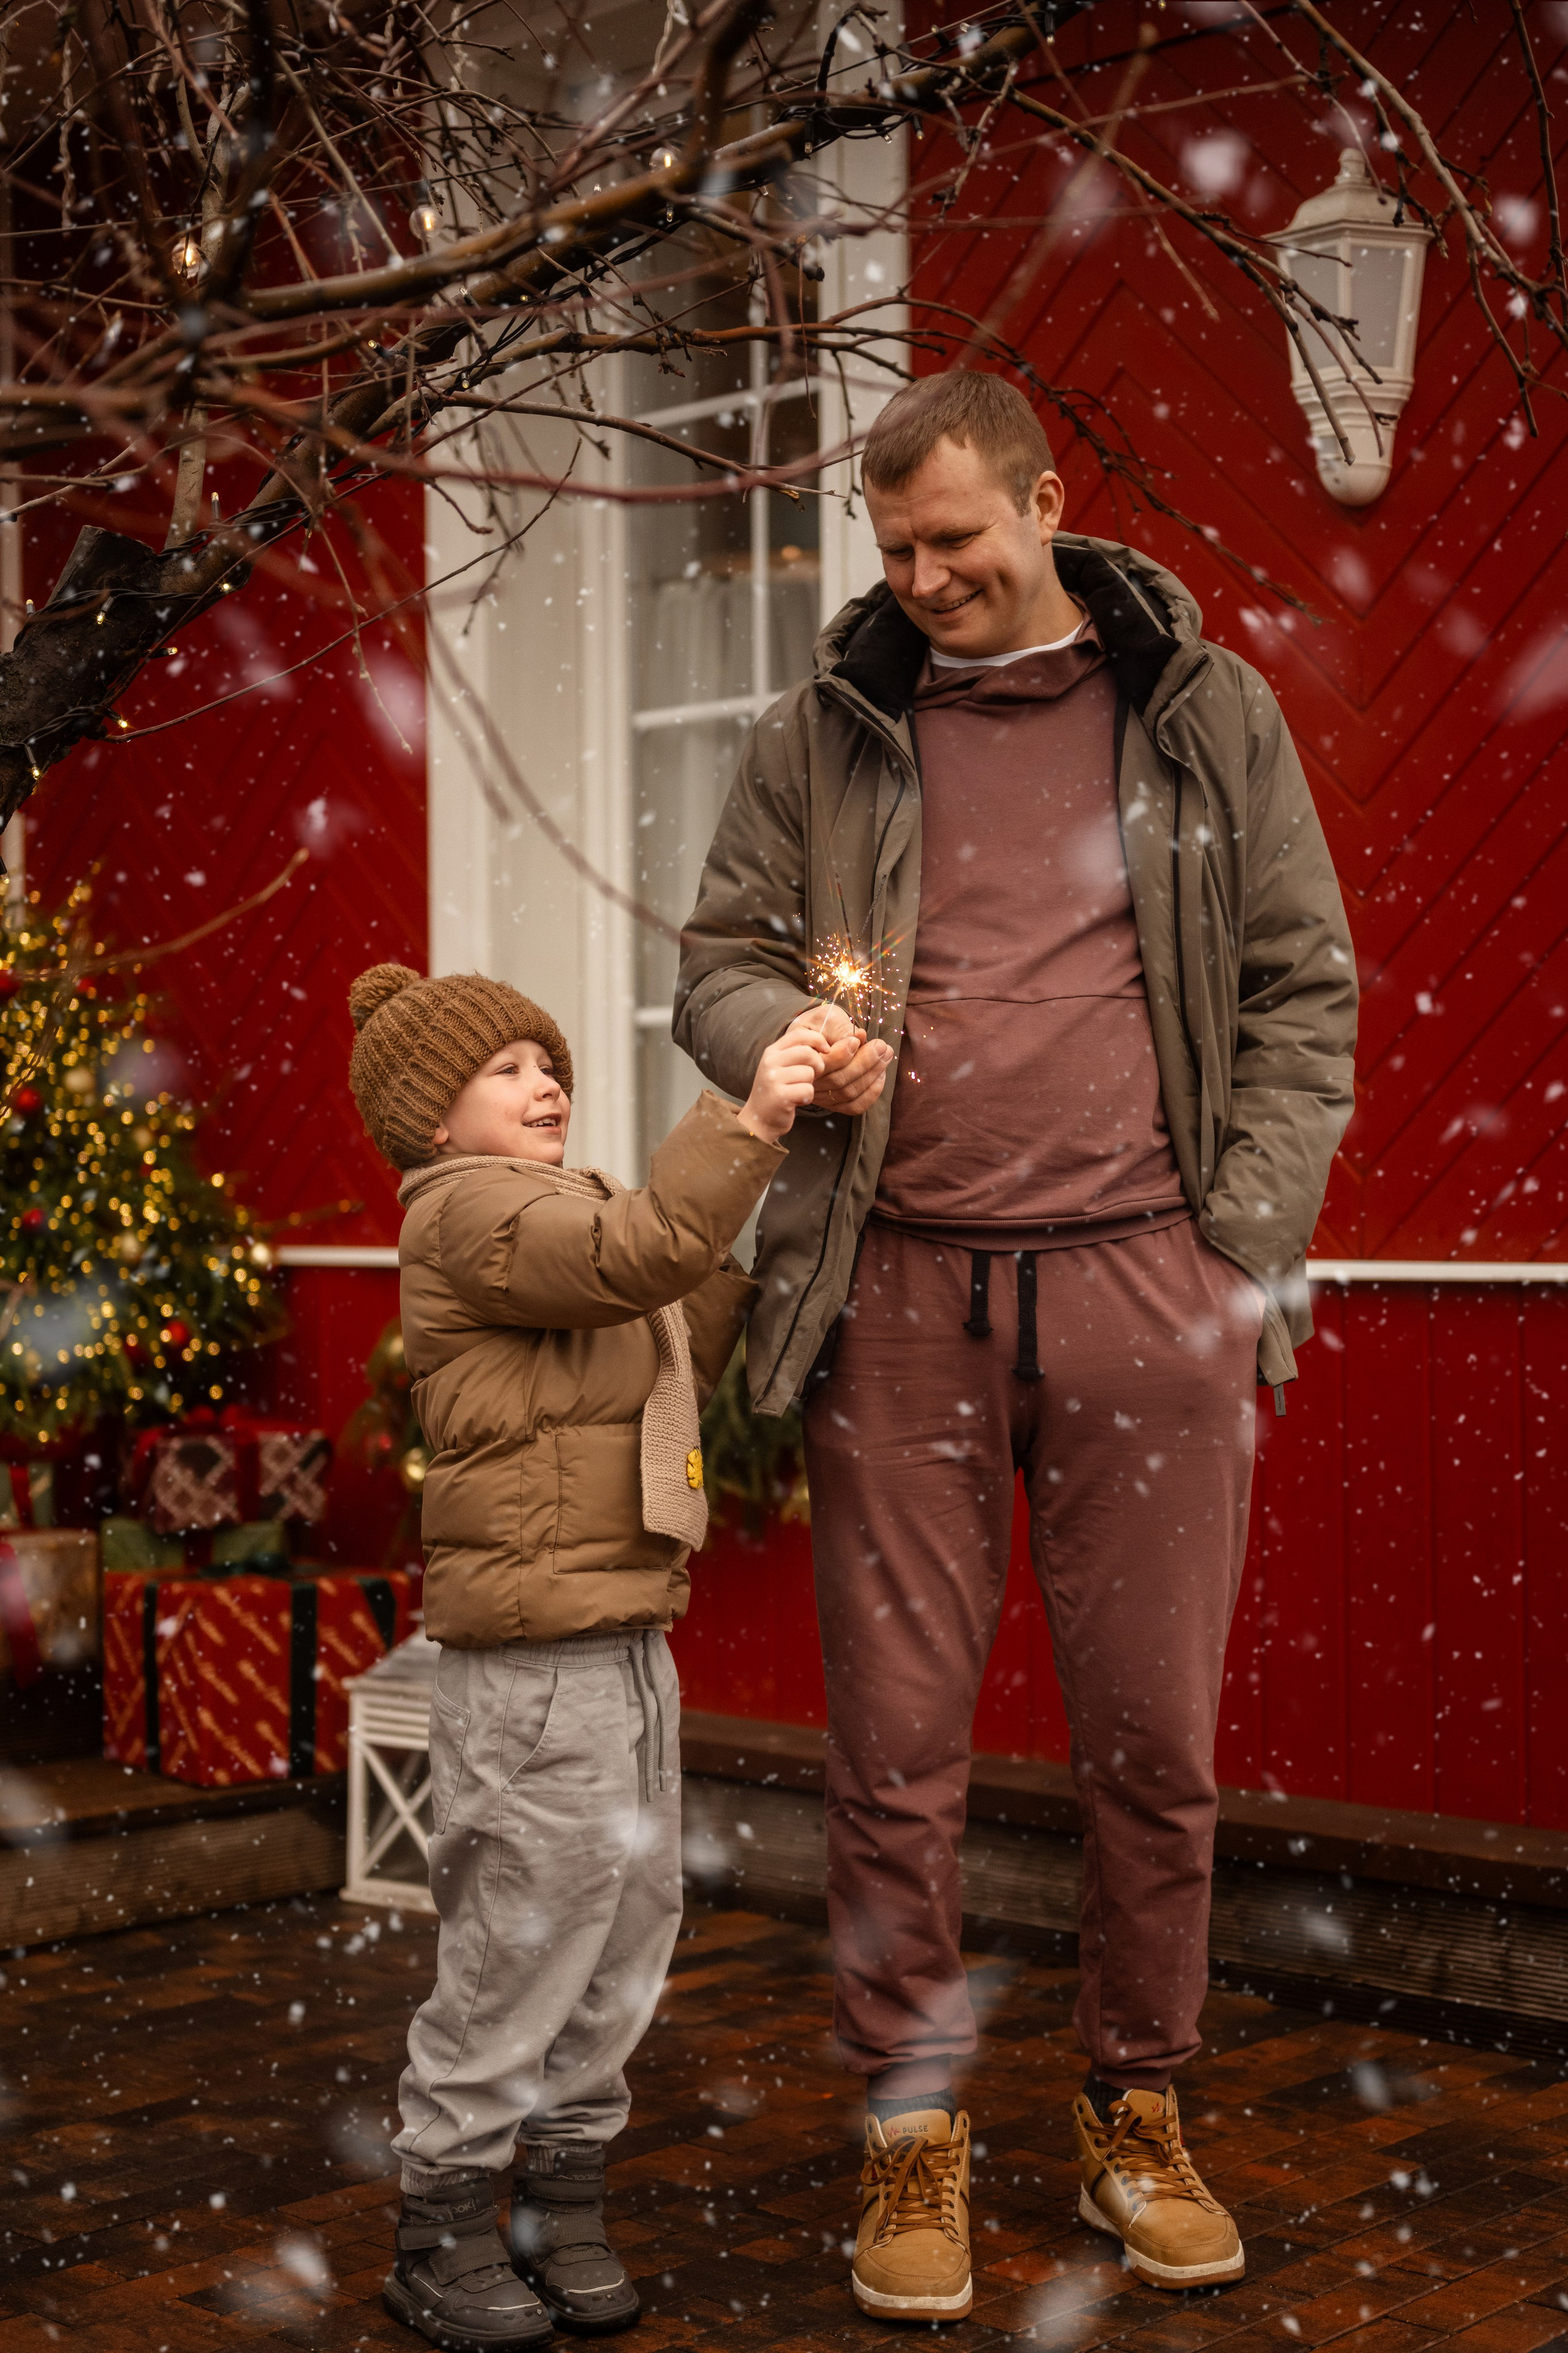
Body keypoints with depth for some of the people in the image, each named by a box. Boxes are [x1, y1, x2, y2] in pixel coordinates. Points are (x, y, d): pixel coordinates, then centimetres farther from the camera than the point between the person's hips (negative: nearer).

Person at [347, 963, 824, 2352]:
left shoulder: (554, 1217, 22)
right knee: (522, 1942, -2)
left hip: (626, 1643, 10)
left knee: (631, 1929, 13)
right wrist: (748, 1123, -27)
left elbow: (675, 1365, 22)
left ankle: (566, 2209, 26)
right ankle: (444, 2236, 12)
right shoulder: (466, 1215, -10)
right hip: (531, 1665, -10)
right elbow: (641, 1252, -26)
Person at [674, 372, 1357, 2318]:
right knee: (898, 1735, 3)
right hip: (899, 1292, 1)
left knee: (1153, 1731, 5)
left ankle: (1136, 2109, 23)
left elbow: (1302, 991, 8)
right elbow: (720, 966, 15)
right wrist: (799, 1039, -9)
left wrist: (1247, 1240, -1)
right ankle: (913, 2129, 18)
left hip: (1145, 1282, 0)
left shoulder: (1207, 713, 9)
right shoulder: (823, 734, 11)